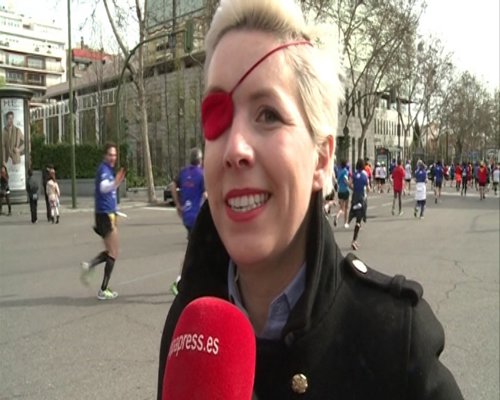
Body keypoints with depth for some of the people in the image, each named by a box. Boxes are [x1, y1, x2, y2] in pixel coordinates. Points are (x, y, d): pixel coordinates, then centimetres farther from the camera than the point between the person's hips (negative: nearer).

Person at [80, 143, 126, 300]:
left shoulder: (109, 169, 14)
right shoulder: (103, 169, -15)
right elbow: (103, 187, -37)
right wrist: (115, 183, -55)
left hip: (108, 214, 9)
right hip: (105, 214, -9)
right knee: (113, 254, -3)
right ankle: (103, 291, 3)